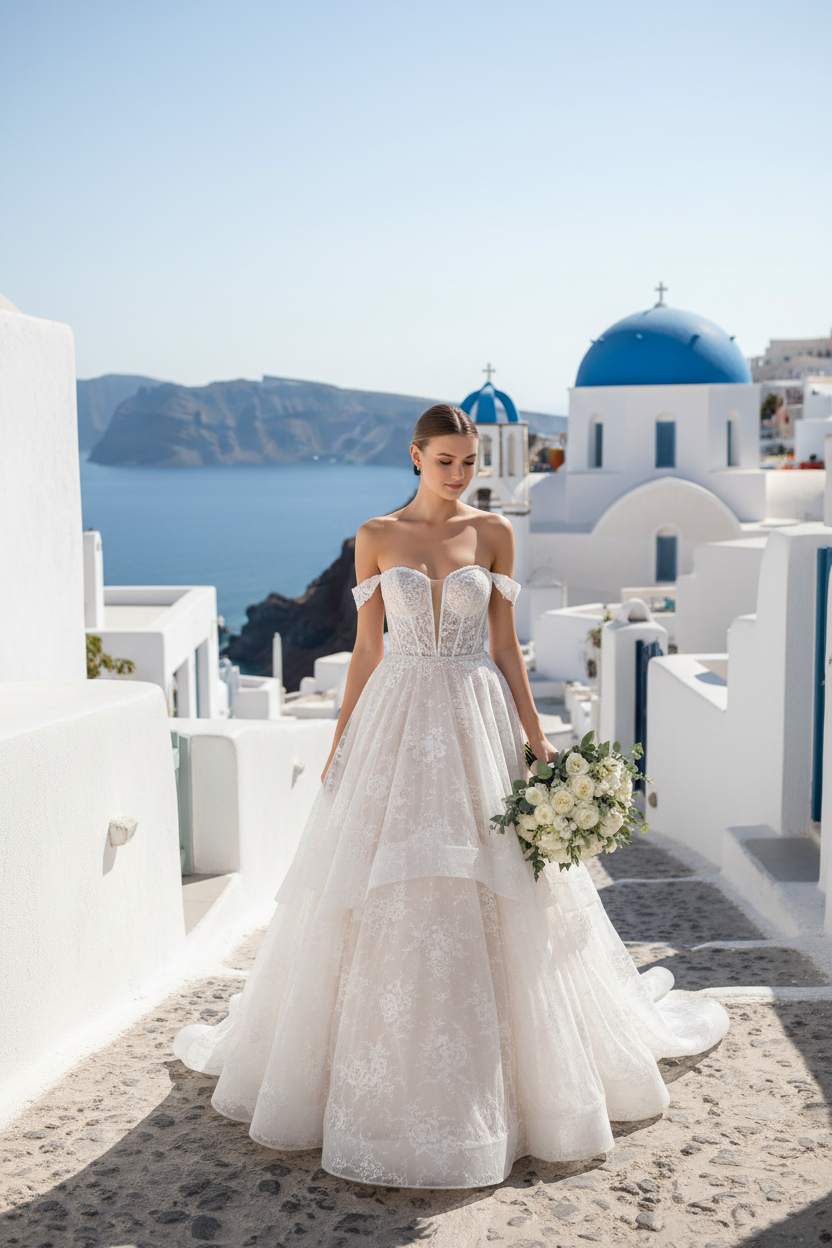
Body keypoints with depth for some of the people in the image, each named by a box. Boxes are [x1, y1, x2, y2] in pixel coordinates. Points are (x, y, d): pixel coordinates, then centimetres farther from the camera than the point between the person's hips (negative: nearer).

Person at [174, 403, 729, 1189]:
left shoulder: (493, 534, 4)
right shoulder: (375, 537, 4)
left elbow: (505, 644, 4)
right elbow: (367, 647, 6)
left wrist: (537, 738, 0)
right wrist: (340, 742, 4)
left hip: (477, 723, 0)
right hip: (396, 720, 0)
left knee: (488, 901, 2)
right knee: (383, 905, 2)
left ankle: (495, 1078, 21)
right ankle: (386, 1082, 19)